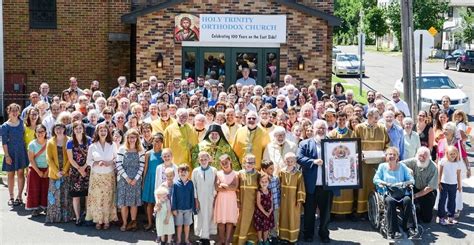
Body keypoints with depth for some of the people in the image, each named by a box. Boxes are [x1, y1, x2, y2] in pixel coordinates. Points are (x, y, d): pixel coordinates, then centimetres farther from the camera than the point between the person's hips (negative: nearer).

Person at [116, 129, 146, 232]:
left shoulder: (141, 151, 2)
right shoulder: (122, 149, -2)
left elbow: (141, 166, 0)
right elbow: (118, 165, -6)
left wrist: (135, 179, -8)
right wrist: (127, 178, -11)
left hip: (136, 179, 1)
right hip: (123, 178, -1)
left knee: (134, 201, 5)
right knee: (123, 201, 0)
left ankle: (133, 222, 14)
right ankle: (124, 223, 7)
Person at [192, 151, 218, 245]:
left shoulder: (214, 171, -3)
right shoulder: (195, 171, -2)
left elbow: (216, 185, 1)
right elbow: (194, 186, 1)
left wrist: (216, 198, -2)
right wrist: (195, 200, -3)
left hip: (210, 199, 0)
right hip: (199, 199, 0)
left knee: (210, 217, 4)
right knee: (201, 218, 2)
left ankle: (207, 237, 13)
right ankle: (202, 237, 10)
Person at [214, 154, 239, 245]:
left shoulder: (235, 174, 3)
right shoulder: (218, 173, 4)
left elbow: (235, 187, -10)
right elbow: (217, 188, -7)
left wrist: (223, 185, -7)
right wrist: (230, 187, -9)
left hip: (231, 199, 0)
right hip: (221, 199, 1)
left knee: (230, 220, -2)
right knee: (221, 220, 0)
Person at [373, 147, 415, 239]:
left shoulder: (402, 166, 15)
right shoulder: (382, 166, 14)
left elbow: (411, 180, 10)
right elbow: (375, 179, 8)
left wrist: (404, 183, -11)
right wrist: (385, 183, -10)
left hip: (402, 192, 1)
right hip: (388, 193, -1)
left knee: (407, 200, -33)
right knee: (390, 201, -35)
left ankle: (409, 228, -28)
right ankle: (393, 231, -36)